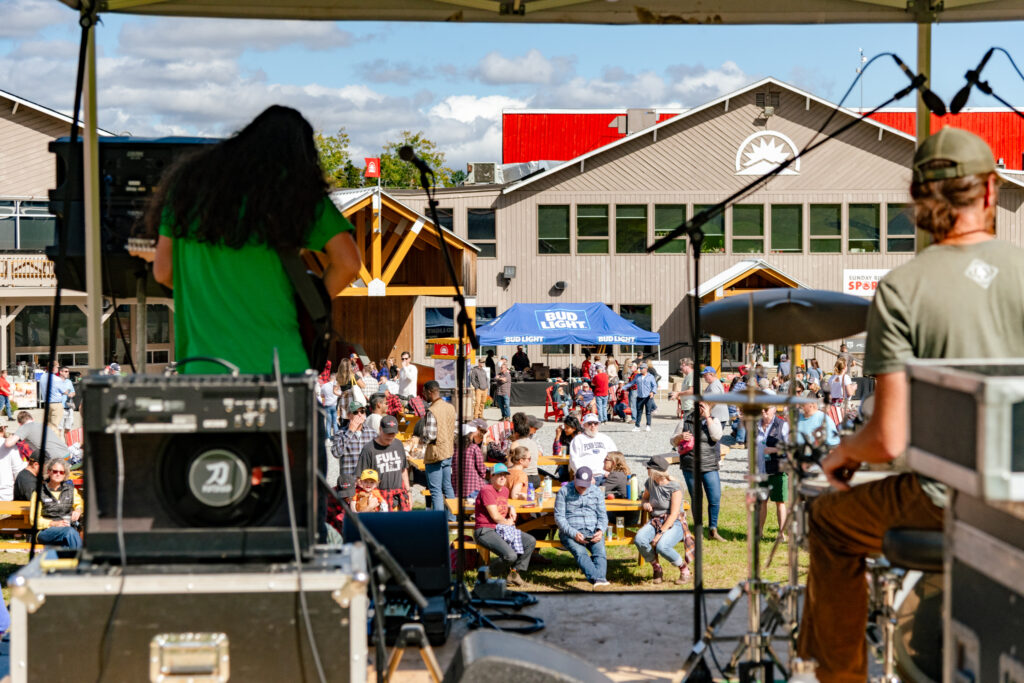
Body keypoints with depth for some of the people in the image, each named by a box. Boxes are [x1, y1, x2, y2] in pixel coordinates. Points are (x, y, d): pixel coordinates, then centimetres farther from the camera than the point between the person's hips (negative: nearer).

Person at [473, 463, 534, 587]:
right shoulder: (486, 491, -13)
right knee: (511, 555, -29)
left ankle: (514, 574, 3)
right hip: (485, 531, -9)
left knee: (531, 541, -4)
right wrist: (507, 522, 2)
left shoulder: (505, 490, 15)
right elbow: (495, 516, -16)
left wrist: (511, 508, 13)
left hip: (502, 530, 10)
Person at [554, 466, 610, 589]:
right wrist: (574, 533, -15)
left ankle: (600, 579, -53)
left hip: (593, 532, 3)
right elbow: (559, 517, -1)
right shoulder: (564, 492, 5)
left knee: (600, 551, -30)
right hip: (570, 532, -3)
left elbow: (602, 516, 15)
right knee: (580, 552, -34)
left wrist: (600, 531, -8)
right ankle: (597, 579, -57)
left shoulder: (597, 491, 15)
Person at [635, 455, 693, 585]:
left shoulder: (674, 487, -13)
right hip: (655, 521, 6)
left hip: (674, 523, -6)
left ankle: (684, 569, -6)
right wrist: (645, 504, 1)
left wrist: (660, 533, -25)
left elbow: (674, 514, -18)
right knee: (639, 539, -28)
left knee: (661, 546, -36)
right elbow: (645, 497, 28)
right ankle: (657, 569, -4)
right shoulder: (650, 483, 6)